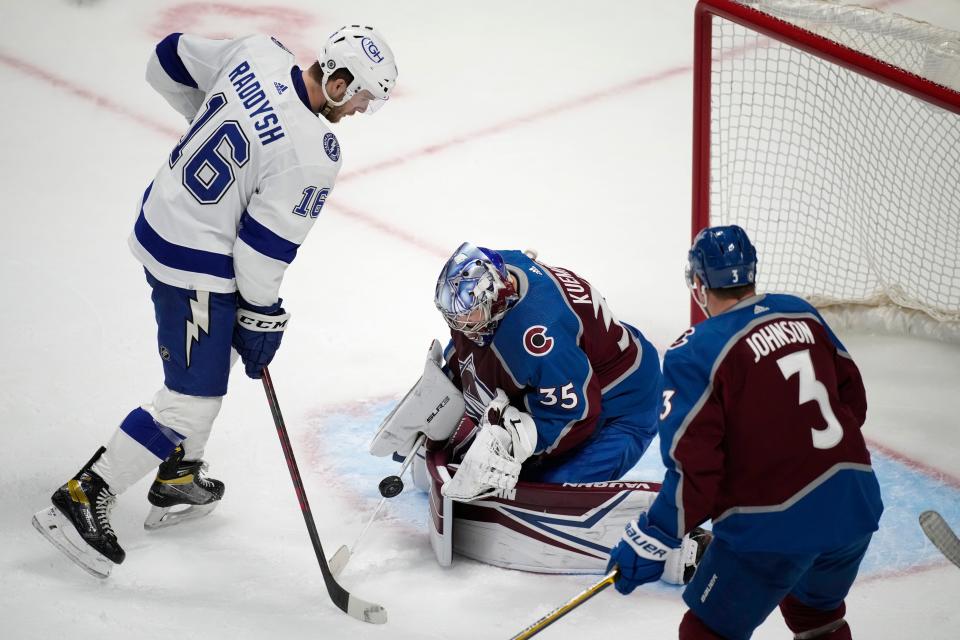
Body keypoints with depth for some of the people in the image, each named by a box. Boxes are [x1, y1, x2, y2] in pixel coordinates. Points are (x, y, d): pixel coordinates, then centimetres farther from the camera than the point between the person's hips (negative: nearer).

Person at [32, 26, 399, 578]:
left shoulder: (258, 53, -8)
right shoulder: (313, 155, -27)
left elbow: (170, 61, 8)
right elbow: (265, 245, -20)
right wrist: (262, 317, -5)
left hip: (160, 219, 9)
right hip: (196, 270, -9)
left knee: (213, 358, 27)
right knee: (192, 402, -1)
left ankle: (178, 481, 40)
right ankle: (82, 500, 3)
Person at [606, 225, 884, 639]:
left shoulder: (695, 354, -12)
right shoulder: (802, 314, 6)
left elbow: (695, 468, -16)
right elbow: (852, 399, 15)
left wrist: (650, 541, -8)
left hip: (774, 528, -6)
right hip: (854, 506, 6)